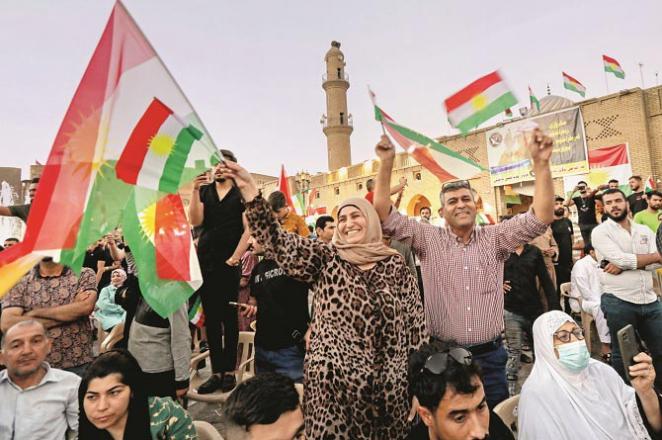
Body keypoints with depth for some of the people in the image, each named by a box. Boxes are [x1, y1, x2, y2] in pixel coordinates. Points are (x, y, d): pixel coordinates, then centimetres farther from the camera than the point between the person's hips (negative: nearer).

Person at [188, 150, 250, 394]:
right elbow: (195, 221, -3)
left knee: (229, 318, 5)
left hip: (228, 264, -3)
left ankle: (229, 372, 14)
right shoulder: (205, 191, 10)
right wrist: (195, 190, -11)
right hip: (205, 262, 4)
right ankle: (216, 372, 16)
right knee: (211, 319, 7)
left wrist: (234, 258, -9)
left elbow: (248, 230, -5)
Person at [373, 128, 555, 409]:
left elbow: (540, 217, -7)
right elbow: (385, 216, -10)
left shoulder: (495, 238, 2)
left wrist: (540, 163, -17)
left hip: (490, 355, 2)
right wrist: (386, 163, -18)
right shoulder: (428, 240, -3)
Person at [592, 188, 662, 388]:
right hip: (618, 302, -4)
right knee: (623, 353, 10)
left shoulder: (645, 231, 10)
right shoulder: (601, 232, -5)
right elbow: (620, 258, -18)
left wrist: (624, 265, -19)